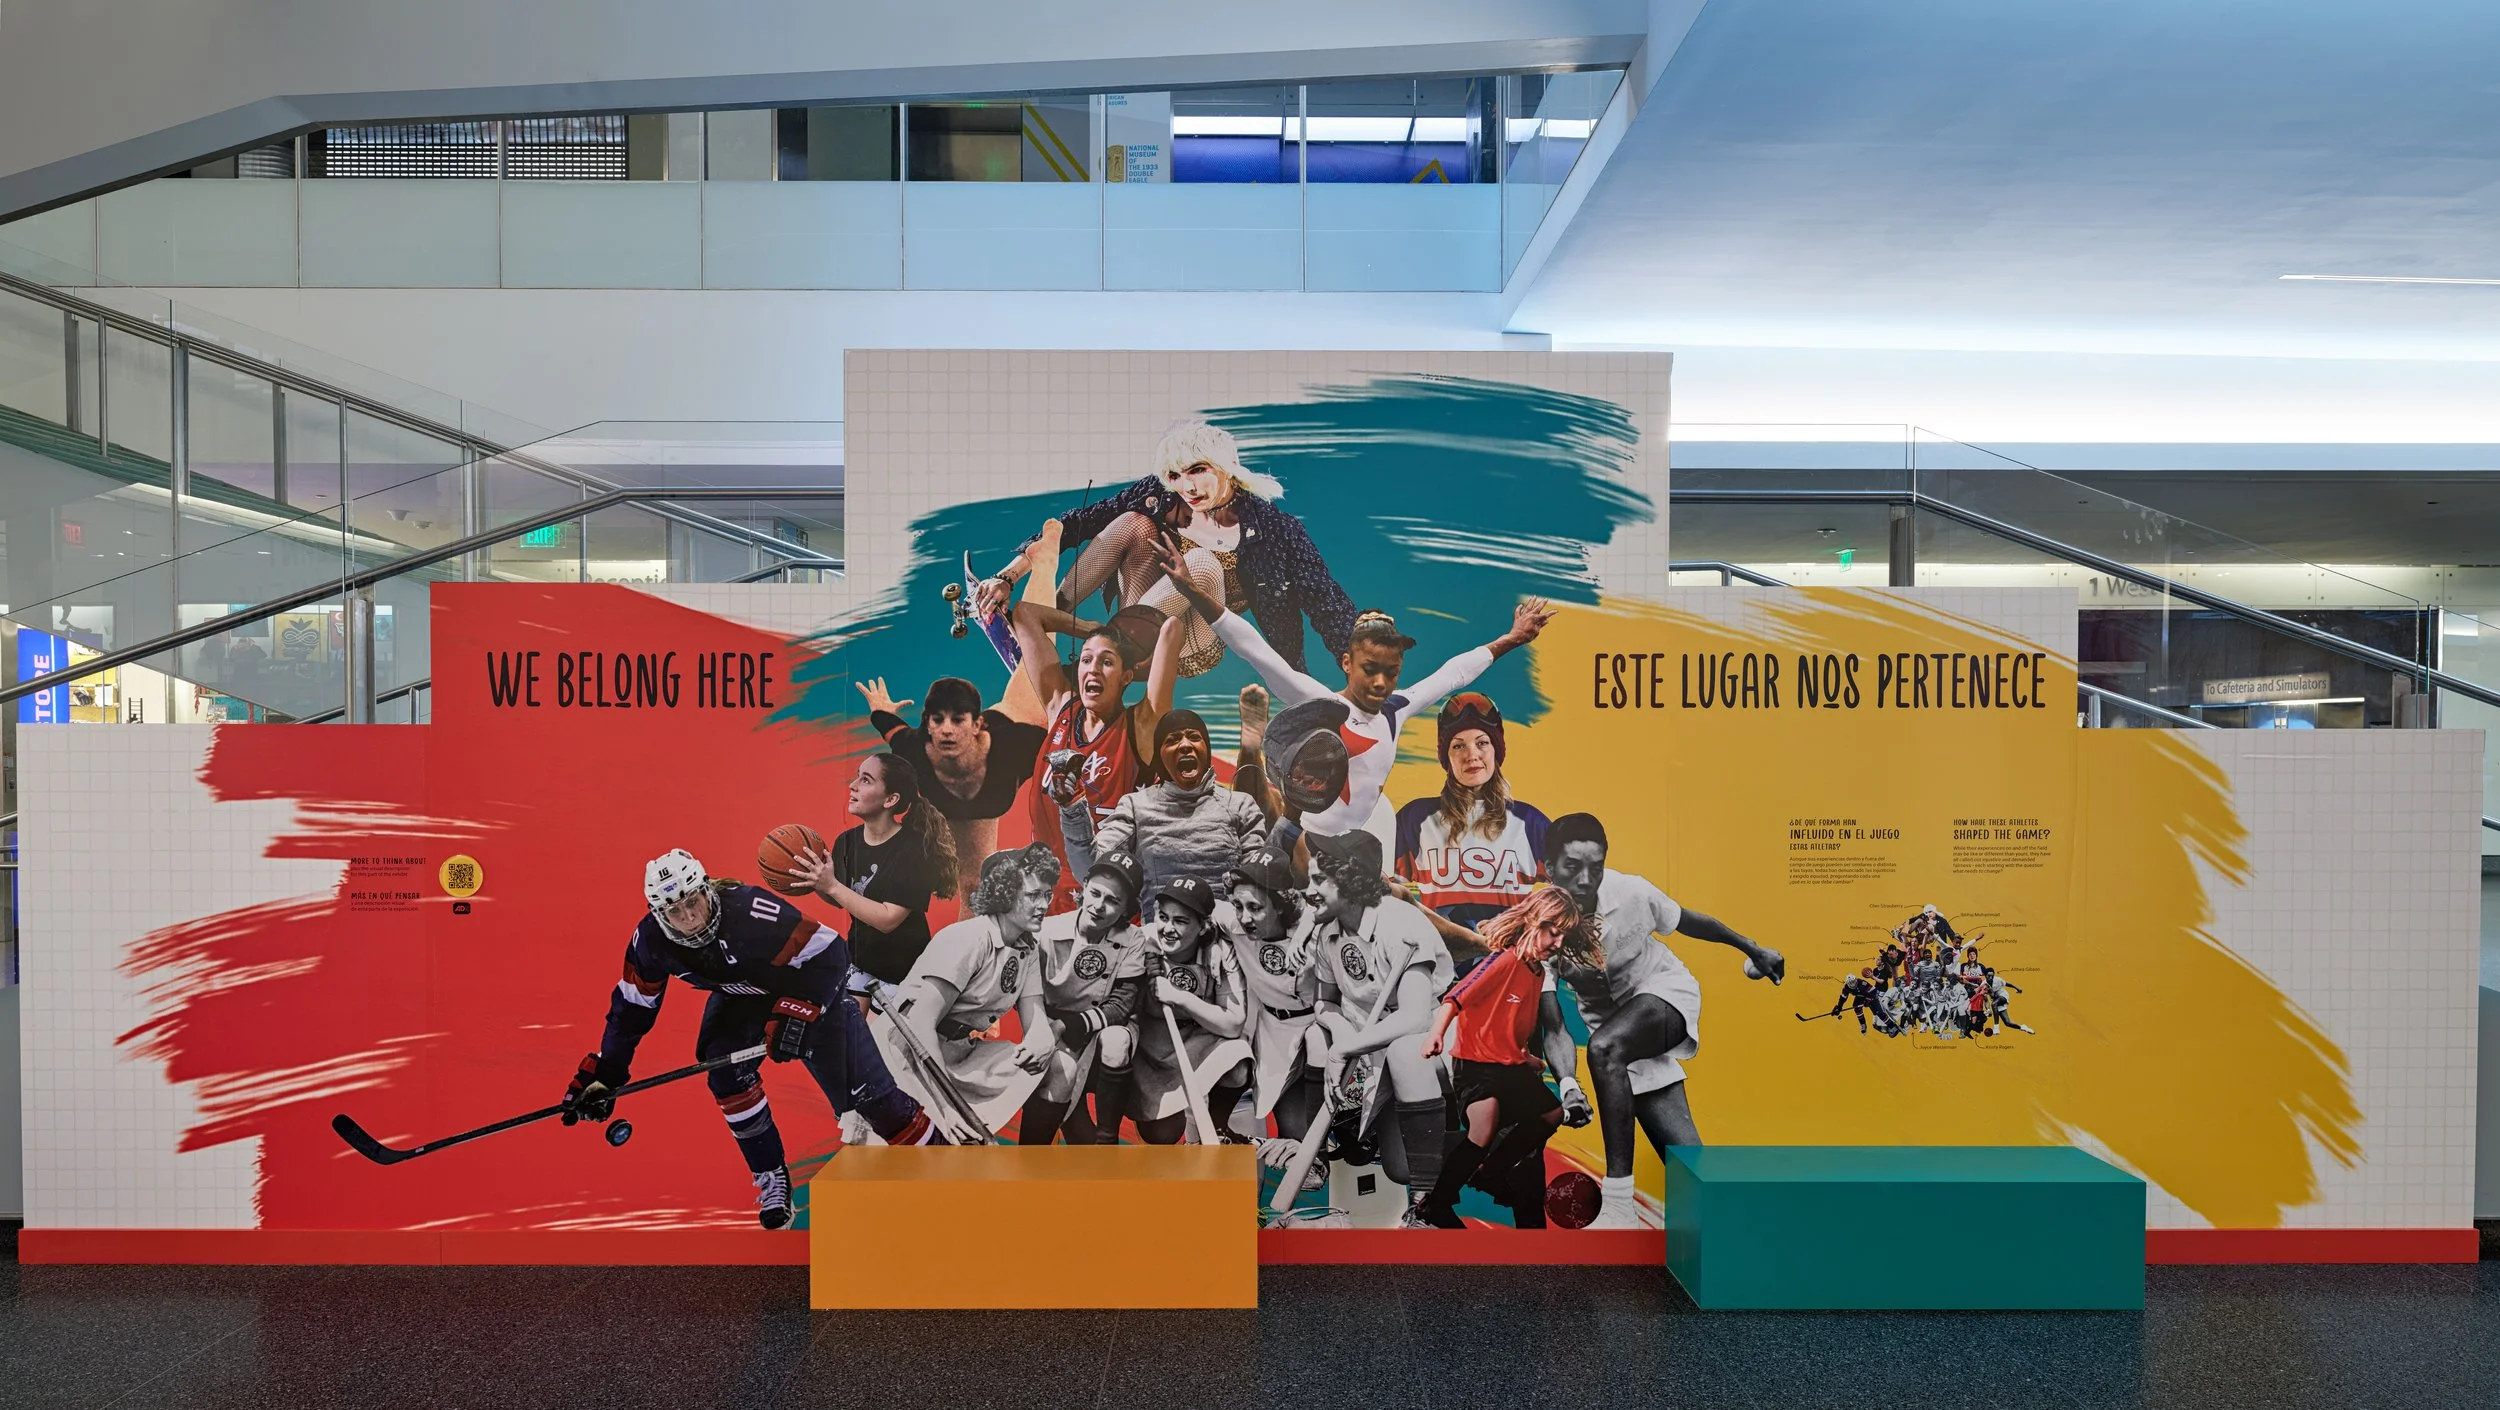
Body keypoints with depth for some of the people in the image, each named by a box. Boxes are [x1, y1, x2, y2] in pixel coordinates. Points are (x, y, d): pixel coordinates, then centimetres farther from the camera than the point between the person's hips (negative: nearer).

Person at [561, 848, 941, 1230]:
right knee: (726, 1073, -17)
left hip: (814, 986, -5)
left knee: (861, 1086, -10)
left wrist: (796, 1016, -36)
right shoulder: (651, 941, -19)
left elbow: (828, 955, -31)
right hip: (739, 995, 5)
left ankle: (938, 1153, 7)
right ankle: (771, 1178, 3)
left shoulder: (751, 911, -37)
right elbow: (632, 1007, -4)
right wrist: (605, 1075, -4)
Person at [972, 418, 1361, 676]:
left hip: (1192, 649, -3)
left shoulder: (1271, 528, -15)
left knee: (1203, 564, -33)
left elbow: (1328, 605, -16)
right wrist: (1008, 577, -18)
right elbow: (1077, 524, -9)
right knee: (1133, 522, -22)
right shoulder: (1160, 496, -6)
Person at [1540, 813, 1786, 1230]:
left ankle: (1619, 1208, -32)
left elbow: (1689, 921, 0)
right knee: (1687, 1163, -7)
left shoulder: (1631, 893, -20)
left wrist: (1752, 949, 13)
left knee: (1603, 1047, -35)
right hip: (1614, 1024, 3)